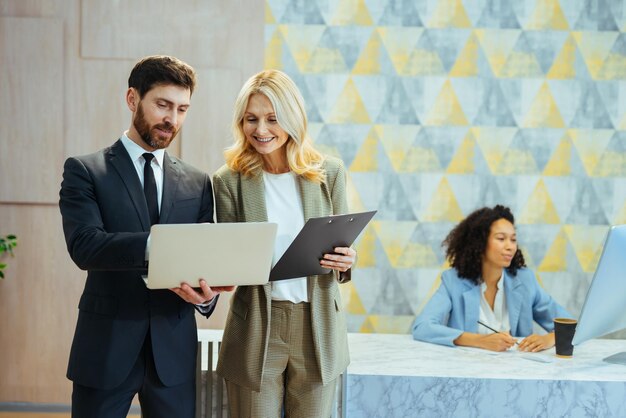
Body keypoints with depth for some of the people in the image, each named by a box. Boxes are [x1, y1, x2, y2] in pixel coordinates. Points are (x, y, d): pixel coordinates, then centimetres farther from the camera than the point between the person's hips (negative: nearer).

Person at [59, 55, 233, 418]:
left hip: (174, 347, 3)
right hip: (106, 345, -3)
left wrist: (209, 293, -16)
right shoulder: (85, 171, 0)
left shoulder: (198, 183, 10)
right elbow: (84, 245, -15)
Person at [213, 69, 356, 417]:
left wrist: (345, 262, -16)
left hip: (318, 327, 2)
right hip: (256, 328, -1)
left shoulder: (329, 172, 2)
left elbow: (342, 247, 7)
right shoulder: (230, 180, -3)